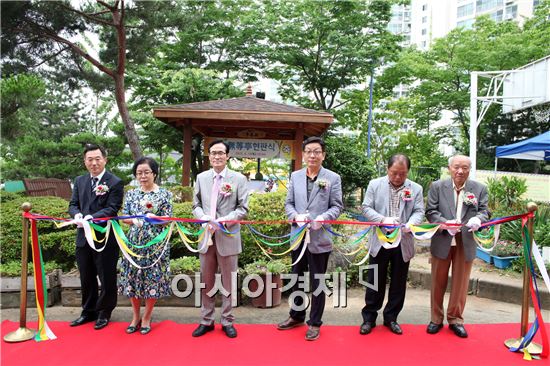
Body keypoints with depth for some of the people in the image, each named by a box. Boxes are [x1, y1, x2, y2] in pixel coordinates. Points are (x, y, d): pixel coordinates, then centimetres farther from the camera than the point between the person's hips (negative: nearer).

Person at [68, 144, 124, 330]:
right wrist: (77, 215, -15)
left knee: (107, 278, 7)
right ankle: (88, 311, 35)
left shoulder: (115, 183, -9)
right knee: (86, 278, 18)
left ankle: (104, 313, 25)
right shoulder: (80, 181, 10)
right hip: (83, 238, 6)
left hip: (105, 238, -5)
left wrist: (92, 217, -29)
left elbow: (112, 209, -15)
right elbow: (73, 204, 8)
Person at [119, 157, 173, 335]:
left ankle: (146, 318, 20)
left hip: (156, 243, -3)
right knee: (133, 278, 7)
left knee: (153, 279, 2)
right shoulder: (131, 194, 9)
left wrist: (153, 216, -23)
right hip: (134, 242, 3)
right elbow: (124, 218, 7)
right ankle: (135, 316, 26)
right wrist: (134, 220, -15)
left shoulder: (164, 194, -1)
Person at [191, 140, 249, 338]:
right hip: (206, 237, 3)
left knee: (228, 282, 7)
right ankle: (206, 321, 26)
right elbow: (196, 205, 10)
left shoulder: (239, 179, -1)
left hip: (228, 238, -3)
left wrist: (223, 221, -16)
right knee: (206, 281, 12)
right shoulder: (201, 178, 9)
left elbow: (243, 208, -4)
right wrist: (204, 218, -11)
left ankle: (227, 322, 21)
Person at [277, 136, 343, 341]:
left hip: (319, 238, -4)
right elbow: (288, 203, 8)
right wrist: (295, 216, -12)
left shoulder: (333, 178, -2)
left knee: (317, 282, 7)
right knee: (297, 278, 17)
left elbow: (337, 206, -3)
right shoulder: (295, 176, 8)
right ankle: (296, 316, 35)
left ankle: (315, 323, 22)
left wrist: (322, 218, -20)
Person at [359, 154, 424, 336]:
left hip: (403, 243, 2)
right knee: (375, 281, 6)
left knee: (398, 283, 11)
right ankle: (369, 317, 20)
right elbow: (366, 208, -3)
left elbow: (419, 211, -1)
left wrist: (410, 224, -23)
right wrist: (383, 220, -20)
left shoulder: (416, 189, 3)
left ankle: (391, 318, 27)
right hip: (379, 241, -1)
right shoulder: (375, 185, 0)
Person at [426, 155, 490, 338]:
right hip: (442, 242, -1)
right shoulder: (437, 187, -2)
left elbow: (485, 211, 1)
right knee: (438, 282, 10)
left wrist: (478, 219, -23)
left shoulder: (479, 189, 2)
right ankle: (436, 319, 26)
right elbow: (431, 211, -5)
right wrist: (445, 223, -22)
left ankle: (455, 320, 27)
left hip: (466, 243, 1)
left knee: (460, 283, 10)